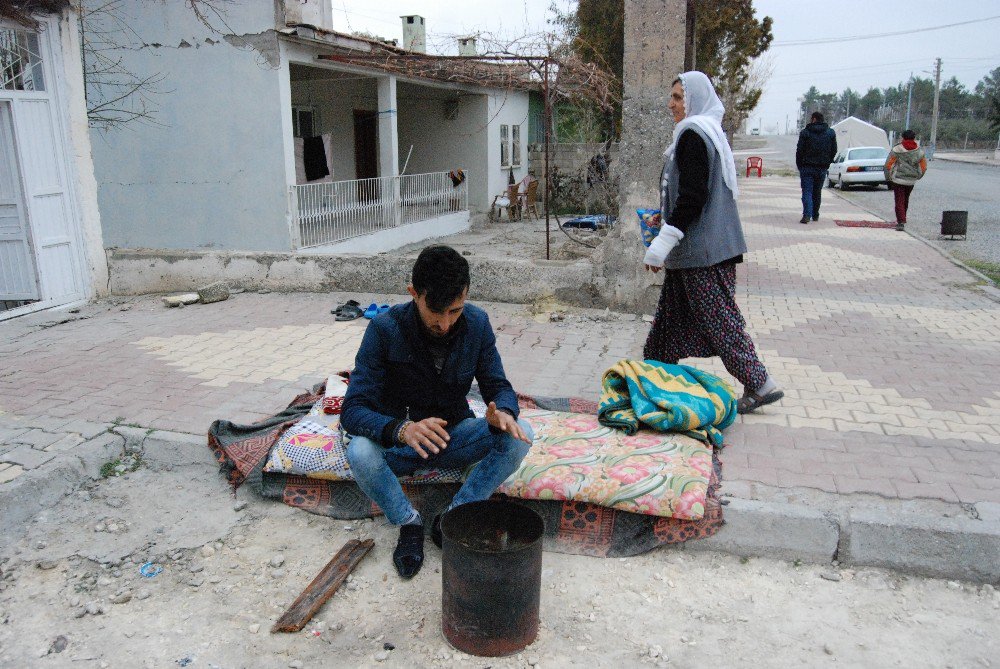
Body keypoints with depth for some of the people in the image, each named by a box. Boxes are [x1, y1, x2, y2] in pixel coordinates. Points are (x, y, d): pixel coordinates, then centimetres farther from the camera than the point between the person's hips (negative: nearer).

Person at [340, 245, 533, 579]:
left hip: (454, 434, 3)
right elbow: (353, 410, -26)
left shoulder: (476, 323, -13)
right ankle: (409, 524, -6)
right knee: (360, 452, -34)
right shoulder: (385, 329, -23)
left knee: (519, 435, -23)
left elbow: (498, 385, -6)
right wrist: (400, 429, -48)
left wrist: (503, 412, -33)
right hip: (398, 441, -2)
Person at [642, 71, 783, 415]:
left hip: (701, 247, -10)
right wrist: (664, 218, 29)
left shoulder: (693, 134, -15)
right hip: (700, 246, 10)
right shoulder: (710, 131, 16)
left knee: (718, 316, -4)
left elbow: (692, 197, -23)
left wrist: (664, 242, -22)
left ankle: (760, 384, 4)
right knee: (673, 311, 16)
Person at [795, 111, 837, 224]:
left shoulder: (805, 132, -7)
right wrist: (827, 163, 16)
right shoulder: (831, 133, 6)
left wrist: (799, 166, 3)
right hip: (822, 168, 4)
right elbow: (834, 150, 8)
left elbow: (799, 150, -6)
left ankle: (807, 215, -21)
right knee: (817, 192, 15)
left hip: (807, 167, -4)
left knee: (807, 191, -4)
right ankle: (815, 215, 22)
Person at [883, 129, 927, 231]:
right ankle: (901, 219, 31)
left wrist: (888, 178, 0)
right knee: (905, 200, 19)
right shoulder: (919, 151, 4)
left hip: (898, 180, -4)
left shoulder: (897, 150, -8)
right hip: (911, 181, 4)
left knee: (899, 201, -3)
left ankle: (901, 222, -14)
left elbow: (888, 165, -10)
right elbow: (924, 167, 7)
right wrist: (917, 177, 21)